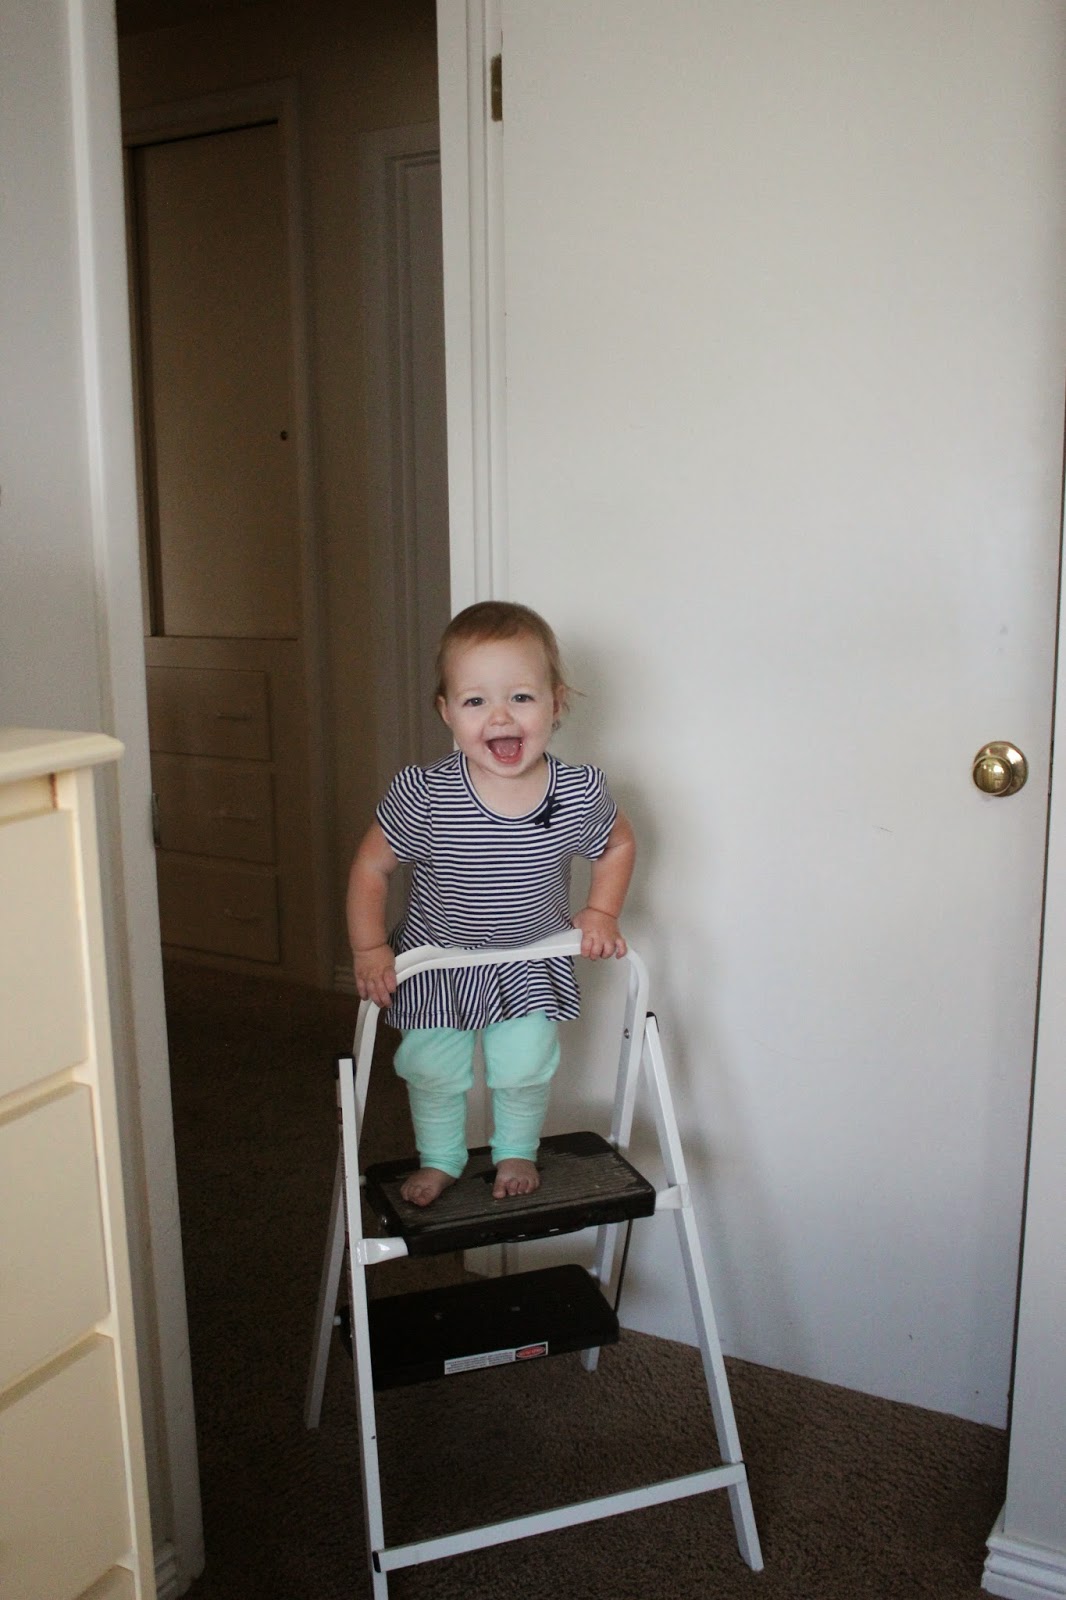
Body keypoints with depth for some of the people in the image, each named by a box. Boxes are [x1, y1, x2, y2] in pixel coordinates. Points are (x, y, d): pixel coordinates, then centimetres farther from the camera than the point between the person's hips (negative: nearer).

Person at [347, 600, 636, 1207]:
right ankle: (439, 1160, 37)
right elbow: (372, 865, -12)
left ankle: (517, 1152, 32)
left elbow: (620, 844, 1)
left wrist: (601, 914, -5)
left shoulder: (580, 792, -22)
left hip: (532, 959, 1)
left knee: (525, 1065, 0)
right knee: (432, 1067, 8)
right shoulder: (424, 794, -27)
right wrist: (369, 949, -11)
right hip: (437, 955, 0)